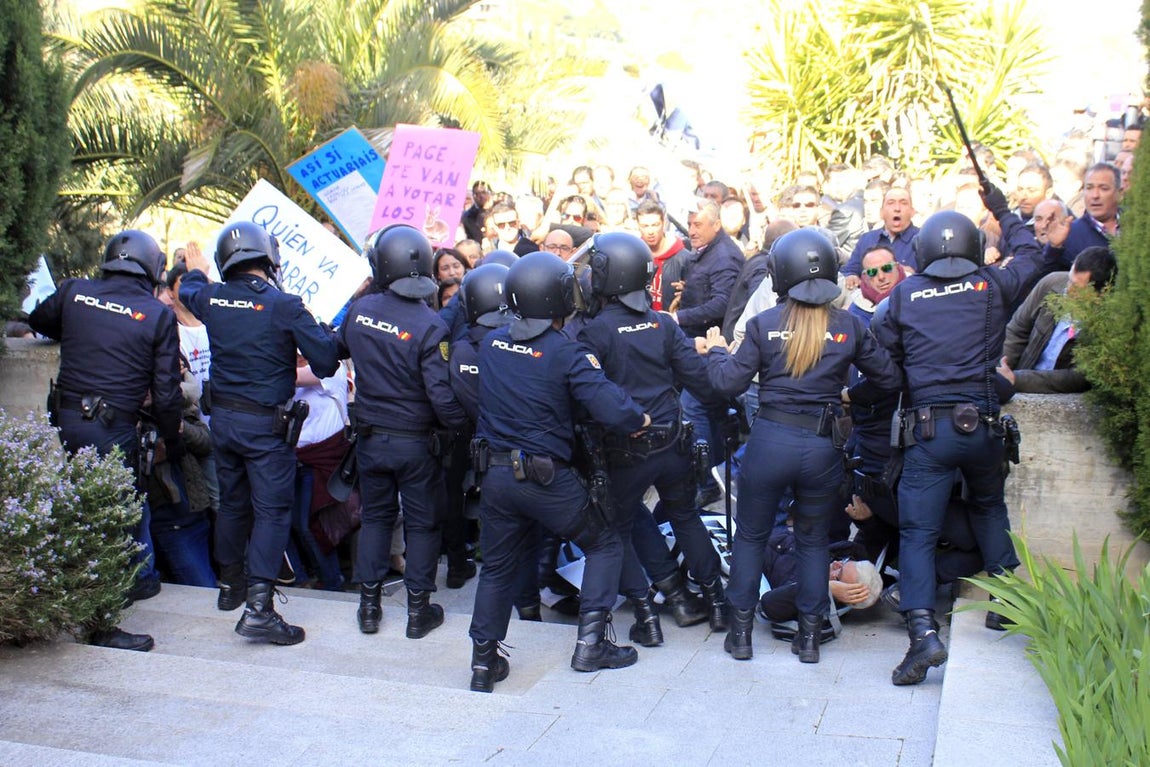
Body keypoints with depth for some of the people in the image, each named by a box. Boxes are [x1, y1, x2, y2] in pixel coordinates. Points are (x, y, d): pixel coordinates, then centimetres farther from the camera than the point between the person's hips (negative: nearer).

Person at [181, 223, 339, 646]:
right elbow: (326, 362, -16)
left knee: (232, 501, 21)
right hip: (266, 423, -6)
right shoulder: (285, 306, -16)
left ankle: (230, 585, 35)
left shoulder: (211, 298, 0)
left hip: (222, 416, 6)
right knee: (271, 509, -2)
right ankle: (258, 607, -8)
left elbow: (187, 291, 26)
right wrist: (324, 335, 6)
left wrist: (196, 272, 48)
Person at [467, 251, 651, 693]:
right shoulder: (566, 353, -15)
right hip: (548, 480, -5)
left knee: (497, 567, 20)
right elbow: (611, 408, -21)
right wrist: (640, 419, -3)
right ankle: (590, 643, 14)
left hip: (495, 473, 5)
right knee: (605, 544, 16)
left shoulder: (491, 343, 1)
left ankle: (484, 662, 23)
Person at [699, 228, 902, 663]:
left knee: (751, 534, 16)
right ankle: (809, 635, 22)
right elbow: (890, 379, 4)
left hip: (770, 441, -1)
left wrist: (715, 351, 14)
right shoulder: (849, 326, 0)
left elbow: (730, 382, -4)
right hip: (824, 447, 1)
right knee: (813, 539, 19)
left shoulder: (763, 324, -3)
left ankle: (741, 631, 20)